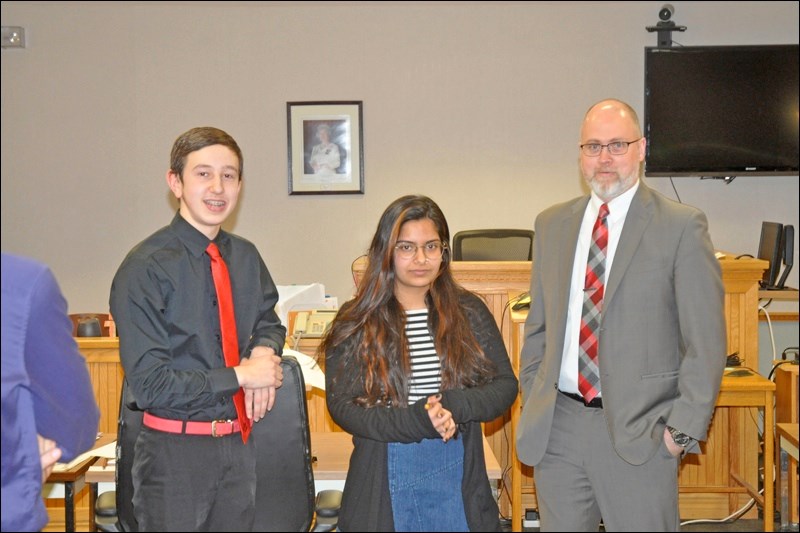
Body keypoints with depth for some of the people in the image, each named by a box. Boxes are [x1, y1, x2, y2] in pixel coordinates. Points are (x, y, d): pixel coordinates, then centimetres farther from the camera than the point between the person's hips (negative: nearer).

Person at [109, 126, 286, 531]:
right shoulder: (146, 268, -15)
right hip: (175, 452, -5)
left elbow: (268, 320, 21)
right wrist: (240, 376, -16)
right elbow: (149, 385, -17)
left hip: (238, 444, 6)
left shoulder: (246, 257, 3)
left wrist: (264, 350, -2)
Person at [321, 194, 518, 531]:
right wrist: (417, 421, -19)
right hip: (384, 480, -1)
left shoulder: (469, 312, 3)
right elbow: (340, 405, -7)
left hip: (458, 475, 2)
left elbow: (506, 385, 2)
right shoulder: (356, 323, -2)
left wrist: (456, 406, -18)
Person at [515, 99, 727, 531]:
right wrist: (532, 405, 9)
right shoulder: (552, 224, 10)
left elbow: (705, 342, -6)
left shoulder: (682, 227, -4)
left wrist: (685, 429, -9)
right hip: (556, 427, 4)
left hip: (639, 430, -4)